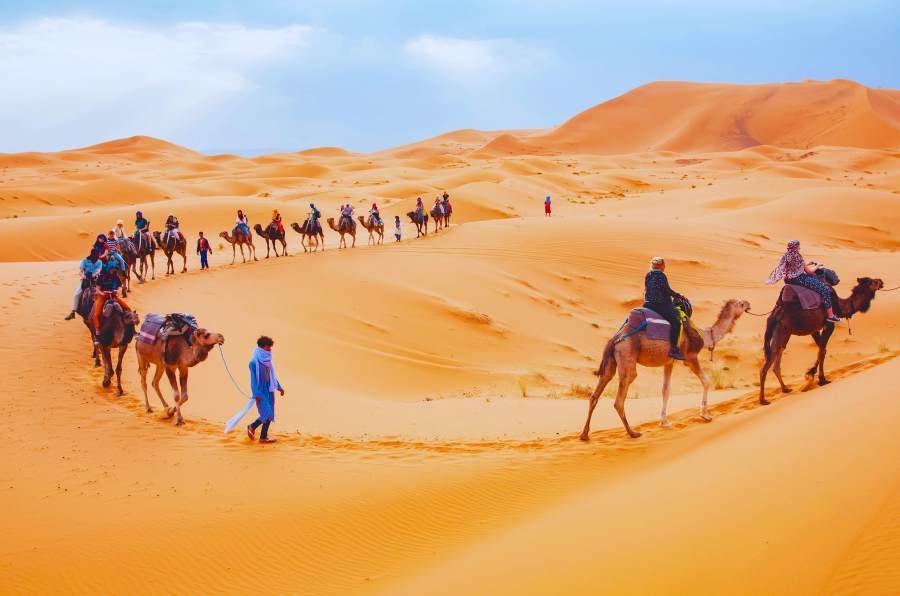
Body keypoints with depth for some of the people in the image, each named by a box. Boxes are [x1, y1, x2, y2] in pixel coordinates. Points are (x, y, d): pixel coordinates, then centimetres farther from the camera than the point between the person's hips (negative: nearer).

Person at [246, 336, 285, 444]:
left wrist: (279, 387, 20)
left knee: (270, 415, 8)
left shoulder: (268, 361, 7)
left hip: (269, 390, 7)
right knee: (267, 414, -10)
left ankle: (264, 436, 18)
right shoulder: (254, 362, -15)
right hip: (261, 391, -7)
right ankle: (252, 427, 12)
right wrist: (256, 394, -20)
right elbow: (253, 379, -16)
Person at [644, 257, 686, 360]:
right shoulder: (660, 275, -10)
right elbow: (666, 290, -12)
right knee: (675, 321, -15)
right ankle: (673, 349, -25)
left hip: (649, 304, 10)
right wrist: (678, 295, 4)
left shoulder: (648, 275, 16)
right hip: (660, 304, -10)